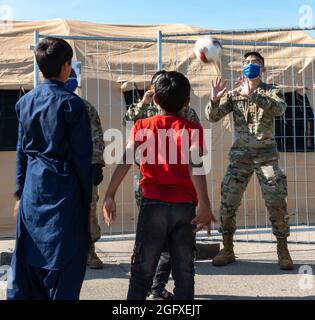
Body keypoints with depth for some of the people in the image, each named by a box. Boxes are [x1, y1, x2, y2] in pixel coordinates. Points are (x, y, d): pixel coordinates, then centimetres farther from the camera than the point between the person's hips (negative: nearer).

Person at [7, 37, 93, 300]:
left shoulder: (25, 102, 6)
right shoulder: (72, 104, -10)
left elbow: (21, 151, 11)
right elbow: (83, 156, -8)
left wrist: (20, 192, 17)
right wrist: (87, 198, -1)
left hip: (32, 192, 6)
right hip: (64, 193, -5)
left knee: (27, 261, 13)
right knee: (65, 263, 3)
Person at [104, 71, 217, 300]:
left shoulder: (143, 126, 6)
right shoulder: (193, 129, 2)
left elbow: (125, 161, -7)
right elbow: (195, 165, -14)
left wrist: (110, 196, -9)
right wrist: (204, 205, -19)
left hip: (153, 204, 0)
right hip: (184, 206, 0)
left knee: (142, 271, 8)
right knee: (184, 272, 9)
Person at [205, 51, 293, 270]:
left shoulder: (271, 92, 4)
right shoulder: (233, 94, 9)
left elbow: (279, 109, -18)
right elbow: (213, 117, -3)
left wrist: (253, 95, -31)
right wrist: (214, 100, -24)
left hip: (266, 154, -1)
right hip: (240, 154, 2)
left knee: (277, 203, -6)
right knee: (228, 203, -2)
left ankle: (283, 252, 7)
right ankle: (228, 250, 11)